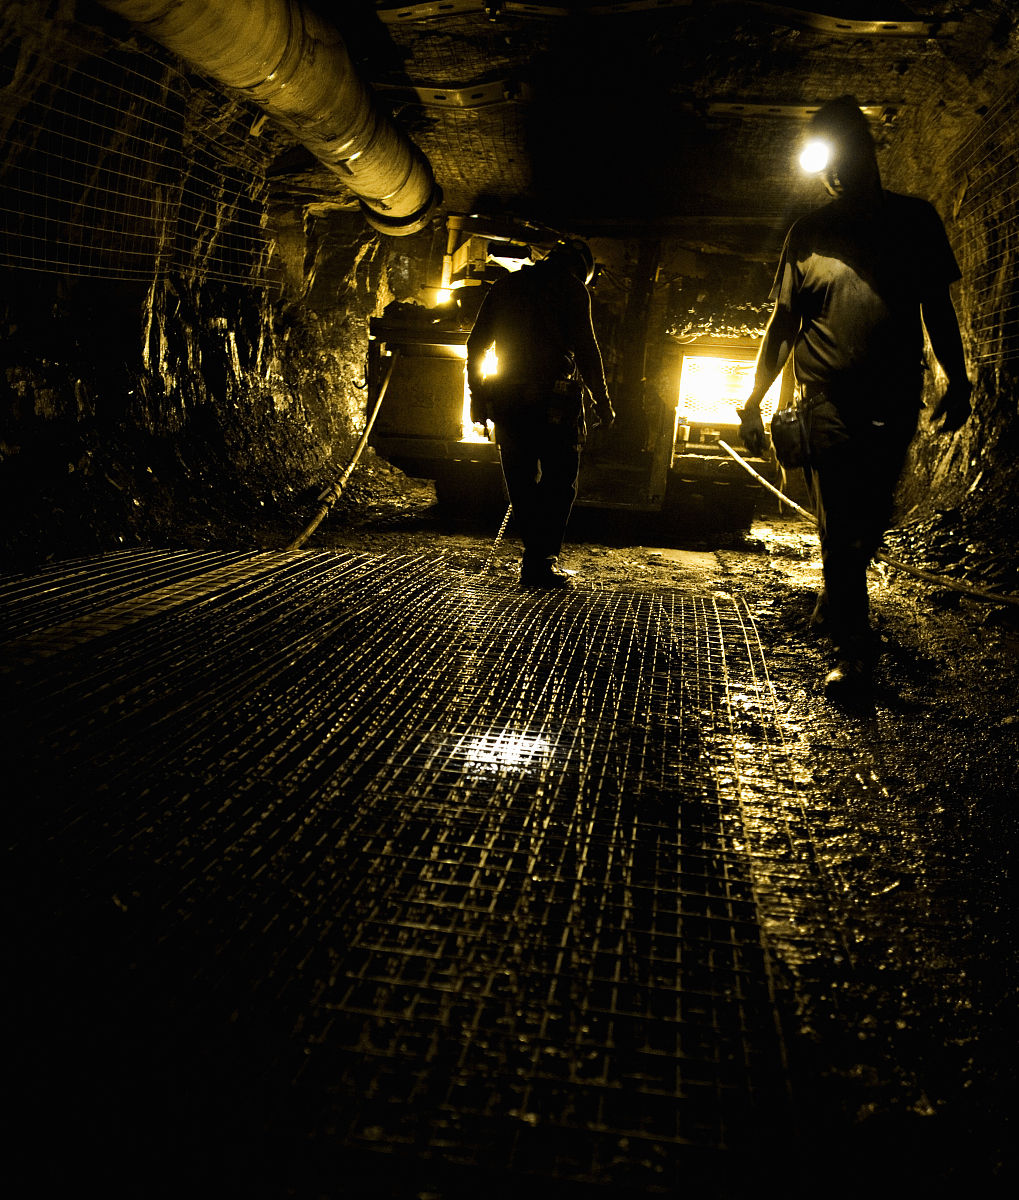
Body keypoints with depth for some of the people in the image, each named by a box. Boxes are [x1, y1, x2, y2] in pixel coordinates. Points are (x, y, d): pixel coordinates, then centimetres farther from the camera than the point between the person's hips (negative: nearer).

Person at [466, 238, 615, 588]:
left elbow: (475, 345, 16)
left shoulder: (504, 286, 18)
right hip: (553, 400, -5)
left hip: (507, 400, 5)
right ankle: (541, 562, -4)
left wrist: (477, 394, 20)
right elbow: (585, 349, -6)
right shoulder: (571, 287, 2)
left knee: (522, 482, 12)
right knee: (559, 482, 2)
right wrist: (602, 400, -1)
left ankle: (537, 556, 17)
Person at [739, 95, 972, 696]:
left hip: (894, 401, 2)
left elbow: (938, 307, 16)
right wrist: (755, 399, 3)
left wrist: (959, 379, 9)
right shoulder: (809, 233, 9)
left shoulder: (915, 218, 12)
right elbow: (784, 323, 9)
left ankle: (834, 603, 31)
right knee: (841, 527, -6)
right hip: (828, 399, -2)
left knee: (869, 523, 7)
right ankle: (853, 648, 0)